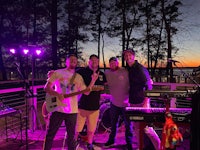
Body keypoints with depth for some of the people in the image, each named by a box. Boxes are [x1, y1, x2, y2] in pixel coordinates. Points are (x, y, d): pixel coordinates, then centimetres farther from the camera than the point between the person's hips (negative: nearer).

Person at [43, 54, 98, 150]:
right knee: (50, 134, 6)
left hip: (72, 111, 2)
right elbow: (46, 88, -1)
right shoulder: (57, 73, 2)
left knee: (71, 136, 11)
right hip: (57, 109, -2)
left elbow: (86, 92, 3)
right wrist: (57, 94, -18)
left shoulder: (78, 77, 9)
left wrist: (93, 80, -9)